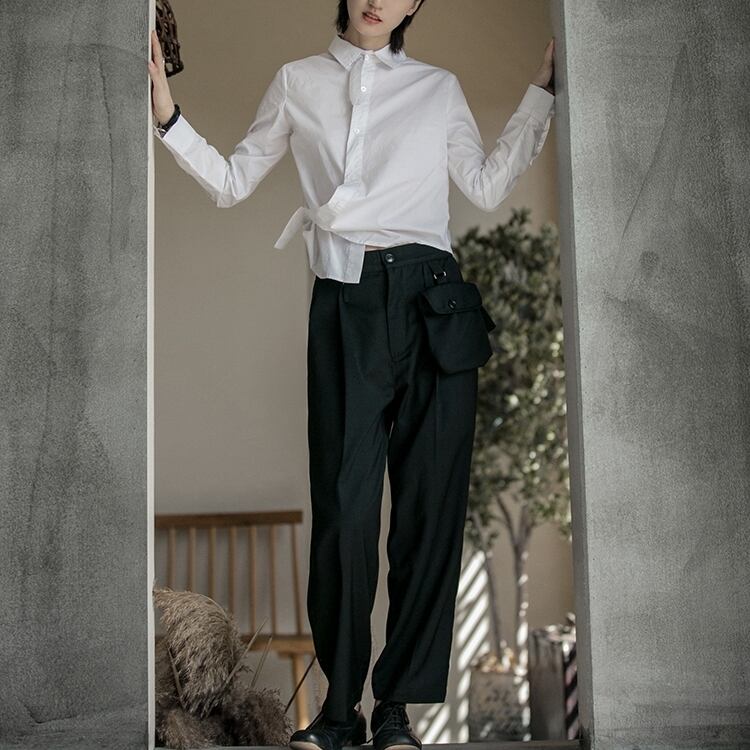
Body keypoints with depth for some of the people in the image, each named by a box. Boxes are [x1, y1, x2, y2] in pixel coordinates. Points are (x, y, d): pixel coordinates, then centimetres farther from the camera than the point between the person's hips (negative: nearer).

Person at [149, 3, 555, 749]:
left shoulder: (439, 88, 14)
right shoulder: (297, 82, 14)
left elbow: (487, 188, 13)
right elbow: (232, 182, 15)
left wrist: (543, 89, 13)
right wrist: (166, 114, 3)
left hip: (432, 302, 1)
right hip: (346, 303, -1)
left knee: (432, 504, -2)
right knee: (344, 503, -7)